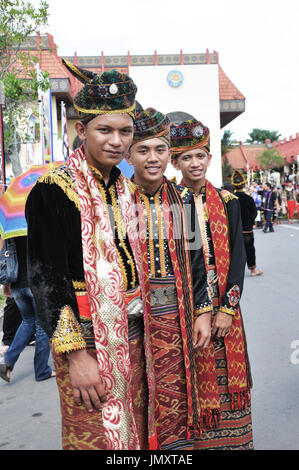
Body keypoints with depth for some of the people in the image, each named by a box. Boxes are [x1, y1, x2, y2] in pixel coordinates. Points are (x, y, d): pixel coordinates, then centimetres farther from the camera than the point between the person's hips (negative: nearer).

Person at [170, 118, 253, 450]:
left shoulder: (227, 202, 5)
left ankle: (231, 439, 26)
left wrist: (228, 308, -8)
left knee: (227, 376, 9)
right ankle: (196, 440, 21)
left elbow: (238, 256, 2)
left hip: (224, 306, 2)